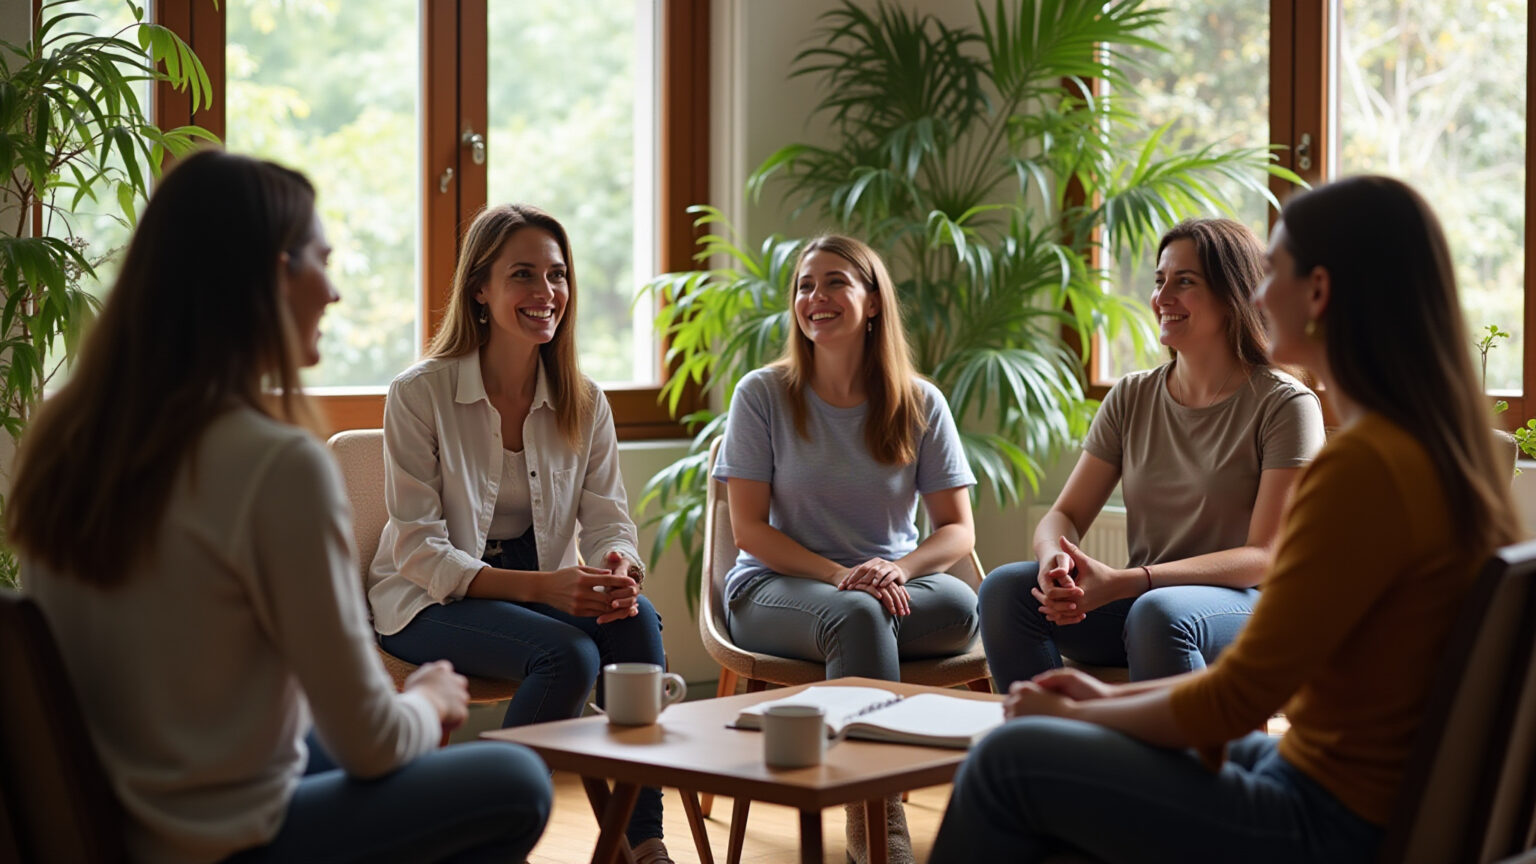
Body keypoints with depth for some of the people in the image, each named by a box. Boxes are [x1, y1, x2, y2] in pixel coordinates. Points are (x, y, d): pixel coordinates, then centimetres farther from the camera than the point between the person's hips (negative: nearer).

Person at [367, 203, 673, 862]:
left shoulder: (584, 402, 4)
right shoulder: (420, 394, -11)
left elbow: (608, 519, 2)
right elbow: (418, 549, -15)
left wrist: (620, 571, -25)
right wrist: (540, 587, -28)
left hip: (545, 588, 4)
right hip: (431, 604, -4)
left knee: (637, 618, -28)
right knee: (568, 652, -32)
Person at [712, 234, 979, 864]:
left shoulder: (919, 404, 3)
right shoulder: (763, 396, -2)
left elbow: (958, 530, 0)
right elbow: (749, 529, -5)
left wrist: (897, 568, -22)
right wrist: (839, 576, -21)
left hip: (891, 585, 3)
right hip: (776, 588, -2)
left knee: (961, 606, -32)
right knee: (858, 616, -37)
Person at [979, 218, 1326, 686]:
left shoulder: (1283, 404, -6)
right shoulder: (1131, 398, 10)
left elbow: (1266, 557, -13)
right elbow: (1065, 516, 9)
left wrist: (1123, 582, -24)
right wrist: (1054, 559, -19)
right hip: (1137, 599, 5)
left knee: (1158, 614, -38)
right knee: (1005, 588, -20)